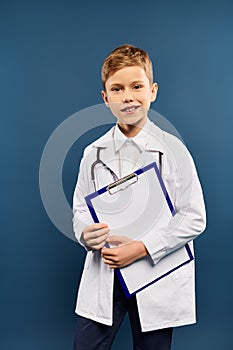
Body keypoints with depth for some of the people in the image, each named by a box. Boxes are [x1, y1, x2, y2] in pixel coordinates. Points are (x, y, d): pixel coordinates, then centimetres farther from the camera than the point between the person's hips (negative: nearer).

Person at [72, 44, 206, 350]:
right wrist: (86, 234, -13)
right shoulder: (93, 153, 4)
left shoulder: (173, 149, -6)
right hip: (103, 275, 2)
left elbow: (194, 218, -7)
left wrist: (142, 247, -16)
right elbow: (80, 209, 10)